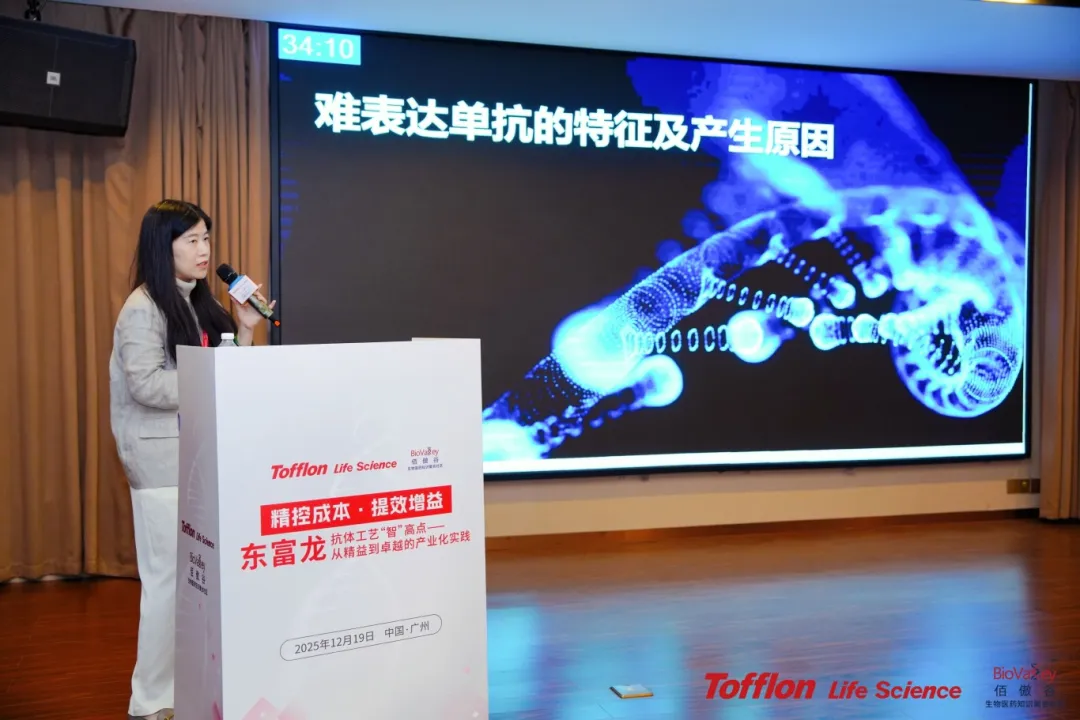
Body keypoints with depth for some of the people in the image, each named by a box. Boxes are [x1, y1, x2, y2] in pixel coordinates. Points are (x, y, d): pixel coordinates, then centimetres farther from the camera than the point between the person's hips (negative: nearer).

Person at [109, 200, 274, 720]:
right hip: (163, 461, -7)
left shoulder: (199, 305, 14)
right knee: (171, 578, -3)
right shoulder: (143, 309, -9)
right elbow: (146, 385, -20)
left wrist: (245, 331, 3)